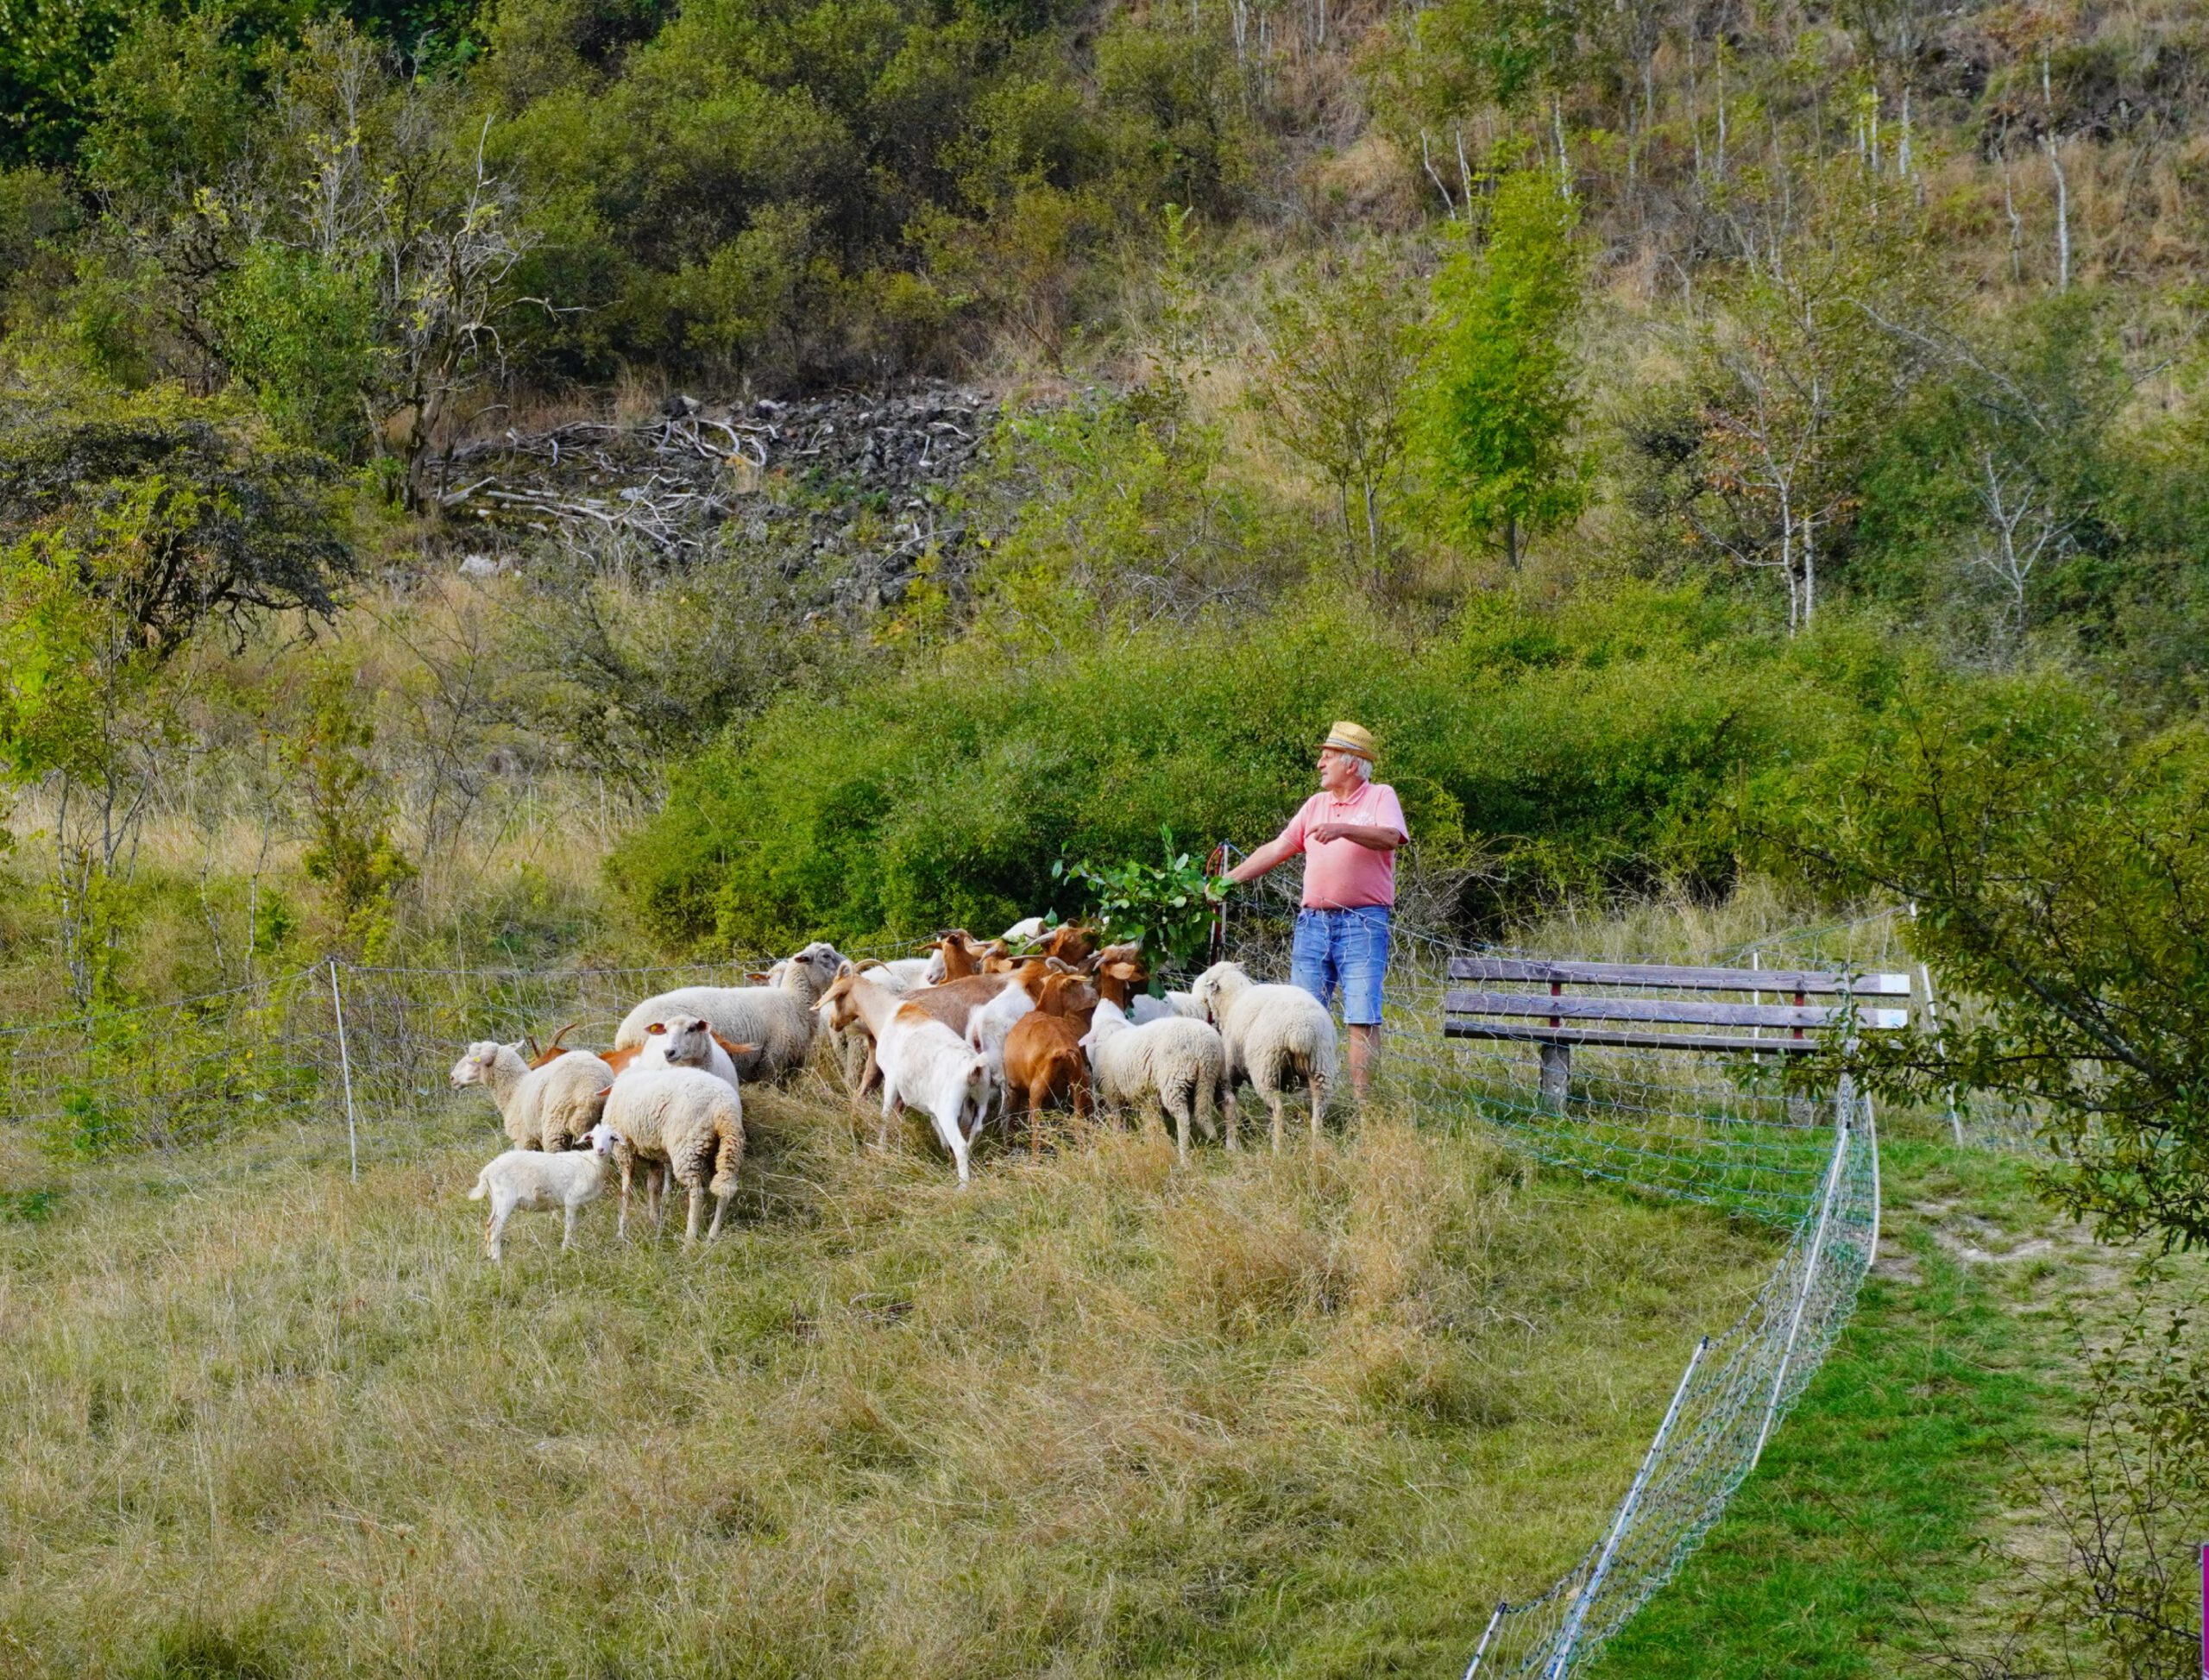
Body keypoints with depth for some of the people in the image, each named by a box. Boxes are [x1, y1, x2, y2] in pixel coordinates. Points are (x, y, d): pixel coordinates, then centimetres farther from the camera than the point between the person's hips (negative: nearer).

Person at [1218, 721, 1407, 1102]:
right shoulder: (1315, 805, 19)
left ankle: (1361, 1102, -9)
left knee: (1363, 1017, -9)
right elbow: (1276, 849, 18)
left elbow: (1391, 838, -16)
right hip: (1313, 922, 6)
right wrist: (1227, 881, 13)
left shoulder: (1380, 797, 3)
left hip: (1363, 923, -6)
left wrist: (1343, 829, -28)